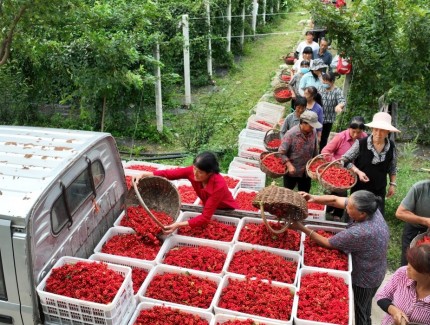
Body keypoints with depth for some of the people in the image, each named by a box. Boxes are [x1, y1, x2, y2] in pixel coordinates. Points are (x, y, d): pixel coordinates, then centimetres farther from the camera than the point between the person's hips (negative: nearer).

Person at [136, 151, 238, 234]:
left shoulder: (219, 186, -38)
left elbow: (205, 217, -38)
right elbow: (169, 173, -23)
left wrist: (179, 225, -47)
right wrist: (147, 174, -41)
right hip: (209, 209, 5)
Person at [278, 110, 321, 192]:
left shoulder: (313, 132, -8)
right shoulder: (291, 134, -23)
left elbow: (315, 151, 6)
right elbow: (281, 152, -19)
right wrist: (289, 165, -28)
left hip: (306, 172, 4)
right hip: (292, 171, -4)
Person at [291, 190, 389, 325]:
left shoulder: (359, 233, -41)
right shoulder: (370, 208, -18)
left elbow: (327, 243, -26)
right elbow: (335, 200, -11)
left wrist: (302, 228, -21)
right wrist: (313, 198, -26)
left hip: (364, 279, -8)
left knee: (357, 314, 18)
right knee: (365, 308, 32)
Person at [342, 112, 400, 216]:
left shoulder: (391, 146, -5)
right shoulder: (361, 143, -17)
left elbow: (392, 167, 10)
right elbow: (345, 160, -9)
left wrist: (392, 184, 7)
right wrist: (358, 172, -21)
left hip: (379, 190, 3)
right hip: (359, 189, -2)